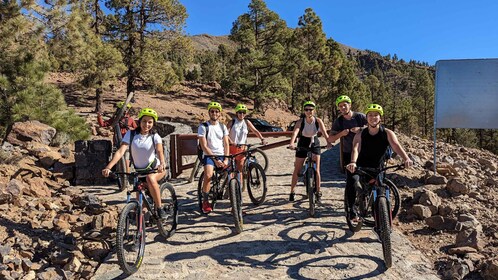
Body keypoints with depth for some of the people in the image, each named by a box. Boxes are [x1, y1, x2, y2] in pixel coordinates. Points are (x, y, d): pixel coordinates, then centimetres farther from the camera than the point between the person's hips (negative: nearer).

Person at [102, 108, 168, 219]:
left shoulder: (155, 136, -10)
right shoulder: (131, 134, -8)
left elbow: (160, 151, -28)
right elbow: (120, 151, -20)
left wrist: (162, 164, -50)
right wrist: (108, 167, -35)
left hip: (155, 168, -2)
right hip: (139, 171, 3)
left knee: (150, 178, -36)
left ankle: (159, 208, -22)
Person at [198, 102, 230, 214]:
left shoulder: (223, 127, 13)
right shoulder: (203, 126, -1)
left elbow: (226, 144, 8)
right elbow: (204, 146, -7)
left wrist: (226, 159, -8)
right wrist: (215, 160, -14)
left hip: (222, 156, 4)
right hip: (209, 156, -4)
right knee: (208, 175, -30)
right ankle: (205, 201, -11)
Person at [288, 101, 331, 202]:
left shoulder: (318, 121, -14)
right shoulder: (300, 121, -17)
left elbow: (324, 132, -26)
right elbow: (295, 132, -33)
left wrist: (328, 142, -45)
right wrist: (292, 143, -51)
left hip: (315, 144, 0)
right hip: (302, 145, 0)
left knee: (316, 170, -5)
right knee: (297, 170, 3)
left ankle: (318, 192, 9)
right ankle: (292, 192, 16)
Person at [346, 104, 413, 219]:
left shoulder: (387, 133, -10)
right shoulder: (360, 135, -11)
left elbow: (397, 146, -25)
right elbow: (355, 149, -28)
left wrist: (406, 159, -45)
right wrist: (353, 162, -49)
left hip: (378, 169, 1)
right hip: (361, 168, -1)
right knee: (352, 183, -24)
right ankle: (352, 209, -3)